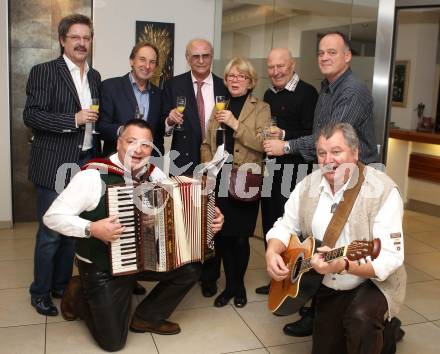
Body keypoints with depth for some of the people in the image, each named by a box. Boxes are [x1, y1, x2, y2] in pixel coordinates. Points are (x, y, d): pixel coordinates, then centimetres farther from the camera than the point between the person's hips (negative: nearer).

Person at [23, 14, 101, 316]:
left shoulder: (94, 76, 14)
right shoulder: (44, 72, -6)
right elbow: (31, 115, -13)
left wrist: (97, 158, 13)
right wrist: (73, 119, -20)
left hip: (86, 164, 6)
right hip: (56, 166, -6)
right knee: (50, 233, 2)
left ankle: (62, 285, 30)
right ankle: (40, 292, 20)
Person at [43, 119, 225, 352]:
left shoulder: (153, 173, -6)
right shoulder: (93, 176, -22)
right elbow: (52, 216, -21)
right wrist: (92, 229, -34)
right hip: (101, 268, -5)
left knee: (190, 270, -7)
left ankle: (146, 318, 15)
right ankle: (77, 294, 27)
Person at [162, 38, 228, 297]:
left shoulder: (225, 87, 3)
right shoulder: (174, 86, 1)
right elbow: (165, 127, -1)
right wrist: (170, 120, -22)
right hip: (185, 164, 0)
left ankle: (209, 277, 26)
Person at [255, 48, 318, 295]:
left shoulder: (307, 92, -9)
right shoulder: (269, 94, 15)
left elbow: (313, 135, -15)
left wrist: (284, 136, -25)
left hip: (293, 172, -8)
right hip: (270, 171, 8)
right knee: (270, 225, 14)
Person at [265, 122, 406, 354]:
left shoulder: (383, 191, -20)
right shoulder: (308, 185, -4)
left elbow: (390, 258, -26)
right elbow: (286, 226, 5)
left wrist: (343, 265, -42)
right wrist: (272, 252, -17)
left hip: (373, 282, -5)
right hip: (326, 287, 5)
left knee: (361, 317, -35)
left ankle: (386, 333, -1)